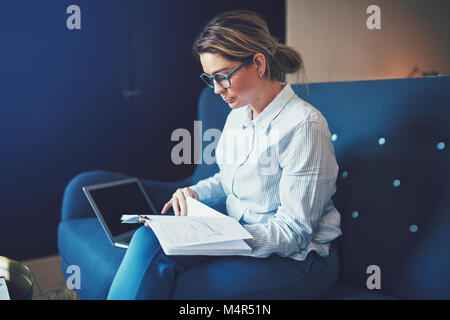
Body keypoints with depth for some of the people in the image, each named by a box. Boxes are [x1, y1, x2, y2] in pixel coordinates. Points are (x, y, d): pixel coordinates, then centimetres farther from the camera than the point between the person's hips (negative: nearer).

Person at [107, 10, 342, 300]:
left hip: (297, 258, -7)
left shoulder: (303, 126, -19)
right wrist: (195, 193, 1)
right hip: (237, 235, 7)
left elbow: (294, 231, -19)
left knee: (182, 288, -25)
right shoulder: (237, 116, 7)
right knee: (150, 238, -19)